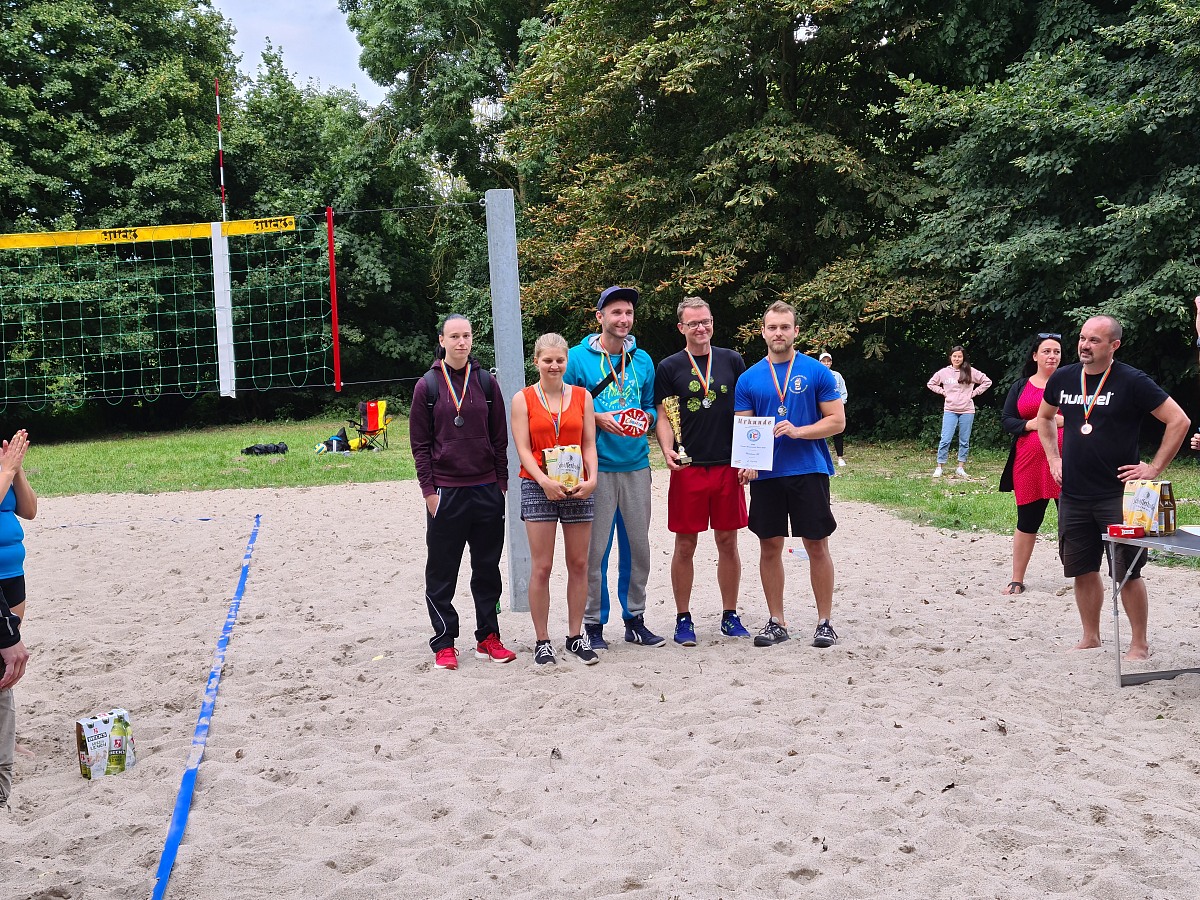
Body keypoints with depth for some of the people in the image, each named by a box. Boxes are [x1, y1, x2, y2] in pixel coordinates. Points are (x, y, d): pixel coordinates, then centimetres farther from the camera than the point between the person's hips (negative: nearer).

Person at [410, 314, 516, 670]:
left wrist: (502, 483, 3)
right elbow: (419, 443, 0)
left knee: (487, 568, 9)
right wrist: (429, 489, -6)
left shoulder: (486, 382, 6)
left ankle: (488, 638, 19)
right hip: (445, 491, -2)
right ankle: (444, 644, 11)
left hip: (487, 490, 2)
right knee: (442, 572, 3)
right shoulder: (427, 386, 0)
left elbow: (500, 437, 8)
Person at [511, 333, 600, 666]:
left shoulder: (582, 396, 9)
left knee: (579, 564, 6)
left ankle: (576, 636, 17)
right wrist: (544, 480, -18)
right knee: (541, 567, -2)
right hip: (538, 488, -2)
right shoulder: (523, 399, 3)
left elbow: (589, 444, 6)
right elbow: (523, 449, -3)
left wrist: (591, 479, -10)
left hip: (578, 488, 3)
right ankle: (542, 641, 6)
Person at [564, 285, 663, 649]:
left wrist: (646, 418, -3)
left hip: (636, 465, 4)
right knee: (595, 549, -1)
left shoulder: (643, 360, 11)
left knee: (638, 545, 10)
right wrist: (597, 418, -15)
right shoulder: (578, 357, -2)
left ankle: (635, 619, 23)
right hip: (596, 466, -4)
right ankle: (593, 623, 11)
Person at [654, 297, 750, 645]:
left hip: (728, 466, 2)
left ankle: (730, 615, 19)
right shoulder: (669, 368, 3)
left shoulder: (732, 361, 8)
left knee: (728, 542, 8)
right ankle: (683, 618, 13)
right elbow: (663, 417, 1)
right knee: (685, 545, 3)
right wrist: (667, 449, -17)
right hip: (688, 469, -2)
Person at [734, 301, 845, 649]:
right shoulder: (749, 378, 6)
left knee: (817, 546, 2)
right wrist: (746, 462, -13)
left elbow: (837, 421, -3)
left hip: (809, 471, -2)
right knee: (769, 547, 7)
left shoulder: (817, 372, -1)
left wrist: (798, 431, -17)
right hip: (765, 475, 2)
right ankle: (776, 622, 18)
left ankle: (825, 622, 13)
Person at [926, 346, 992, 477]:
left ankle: (961, 468, 15)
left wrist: (974, 393, -1)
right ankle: (939, 467, 1)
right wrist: (942, 392, 3)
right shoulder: (944, 372, 2)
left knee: (964, 441, 6)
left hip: (967, 411, 0)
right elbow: (931, 384, 15)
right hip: (950, 411, 0)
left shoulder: (971, 372, -1)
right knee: (945, 440, -5)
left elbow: (987, 382, 5)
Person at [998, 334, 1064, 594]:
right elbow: (1006, 420, 7)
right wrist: (1030, 424, -11)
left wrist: (1062, 420, -13)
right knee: (1027, 521, 7)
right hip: (1030, 463, 1)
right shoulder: (1021, 386, 12)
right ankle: (1017, 580, 17)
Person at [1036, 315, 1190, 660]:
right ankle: (1091, 638, 25)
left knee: (1127, 572, -3)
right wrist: (1053, 458, 15)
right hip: (1073, 495, 5)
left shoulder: (1132, 382, -9)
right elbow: (1044, 417, 25)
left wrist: (1154, 469, -10)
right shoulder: (1063, 379, 6)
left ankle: (1140, 644, 10)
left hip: (1119, 495, -5)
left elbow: (1179, 421, -8)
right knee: (1083, 571, 11)